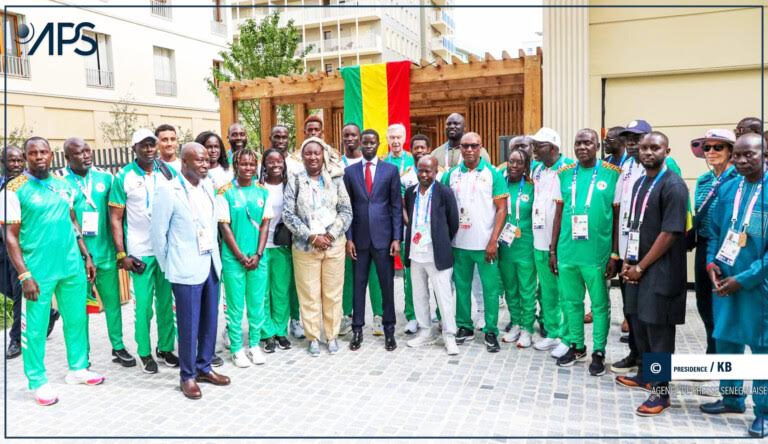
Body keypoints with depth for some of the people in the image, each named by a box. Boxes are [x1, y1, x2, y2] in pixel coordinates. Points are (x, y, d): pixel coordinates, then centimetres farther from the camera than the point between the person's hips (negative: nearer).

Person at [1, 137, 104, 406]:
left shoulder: (64, 185, 9)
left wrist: (86, 257, 13)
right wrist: (24, 275, -14)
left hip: (72, 266, 5)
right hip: (39, 271, -5)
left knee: (77, 319, 14)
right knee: (35, 328, 5)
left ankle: (77, 368, 30)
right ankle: (38, 382, 20)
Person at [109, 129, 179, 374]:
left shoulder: (169, 173, 4)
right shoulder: (124, 177, -3)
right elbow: (115, 218, -2)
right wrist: (121, 254, -6)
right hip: (140, 252, -2)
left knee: (166, 302, 10)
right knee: (144, 305, 4)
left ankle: (165, 348, 24)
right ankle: (145, 353, 19)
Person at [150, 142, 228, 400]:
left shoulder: (208, 186, 6)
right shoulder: (168, 190, -12)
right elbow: (157, 232, -7)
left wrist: (216, 255, 13)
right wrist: (167, 266, -1)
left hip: (211, 263, 6)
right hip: (186, 269, -6)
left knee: (210, 321, 14)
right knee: (189, 325, 4)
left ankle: (204, 367, 31)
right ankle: (188, 375, 21)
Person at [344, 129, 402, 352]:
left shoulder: (391, 170, 3)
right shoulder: (350, 171, 6)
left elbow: (396, 206, 1)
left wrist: (396, 238, -5)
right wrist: (348, 238, -1)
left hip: (383, 237, -1)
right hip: (359, 237, 1)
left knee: (387, 285, 6)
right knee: (358, 285, 7)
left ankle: (389, 329, 17)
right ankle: (357, 330, 18)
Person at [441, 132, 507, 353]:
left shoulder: (493, 174, -2)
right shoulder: (451, 175, 6)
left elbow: (501, 209, -4)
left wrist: (493, 241, -11)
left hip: (484, 244, -3)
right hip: (459, 243, 3)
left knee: (490, 289, 2)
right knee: (461, 287, 12)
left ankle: (491, 331, 15)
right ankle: (464, 327, 25)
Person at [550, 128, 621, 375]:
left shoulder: (612, 175, -3)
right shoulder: (563, 175, 6)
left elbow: (618, 217, -1)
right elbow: (558, 214, 10)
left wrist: (615, 254, -4)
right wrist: (553, 250, 8)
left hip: (597, 253, -3)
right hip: (567, 252, 3)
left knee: (600, 305, 9)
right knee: (572, 302, 14)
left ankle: (599, 352, 23)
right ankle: (576, 346, 31)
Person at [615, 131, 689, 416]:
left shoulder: (673, 186, -13)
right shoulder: (639, 184, 12)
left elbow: (669, 233, -18)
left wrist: (641, 267, -14)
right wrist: (629, 262, 6)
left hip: (660, 270, -8)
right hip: (637, 267, 8)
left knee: (658, 329, -1)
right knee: (639, 323, 16)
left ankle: (661, 391, 11)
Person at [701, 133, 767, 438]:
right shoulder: (726, 189, 5)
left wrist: (744, 279, -17)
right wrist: (711, 262, -2)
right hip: (723, 280, 5)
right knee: (725, 341, 15)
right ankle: (732, 398, 33)